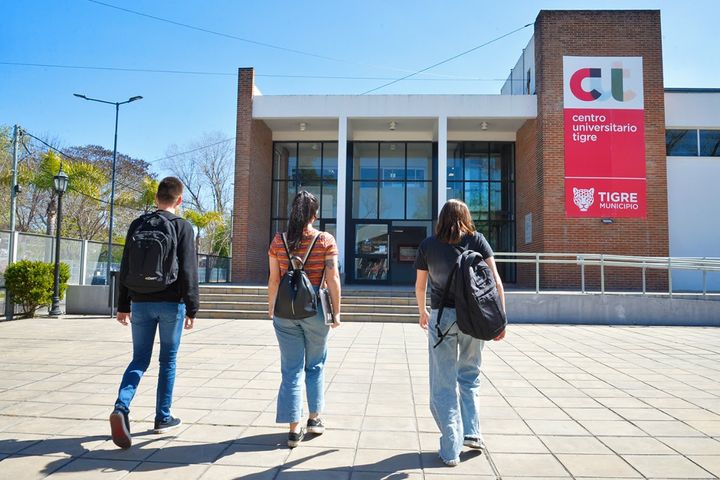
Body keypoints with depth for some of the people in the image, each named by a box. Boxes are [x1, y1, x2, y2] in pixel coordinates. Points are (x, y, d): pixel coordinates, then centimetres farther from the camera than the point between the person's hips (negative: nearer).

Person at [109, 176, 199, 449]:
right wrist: (192, 309, -5)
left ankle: (122, 407, -11)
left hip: (141, 303, 3)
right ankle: (163, 418, 18)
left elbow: (125, 269, 8)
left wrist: (123, 306, 15)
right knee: (168, 360, 10)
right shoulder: (182, 227, -5)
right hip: (171, 304, -3)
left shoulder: (137, 225, 6)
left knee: (139, 360, 11)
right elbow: (188, 272, -9)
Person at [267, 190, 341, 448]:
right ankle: (315, 418, 26)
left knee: (292, 369, 7)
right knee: (315, 365, 18)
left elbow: (273, 279, 1)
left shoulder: (278, 241, 0)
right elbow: (333, 279, -8)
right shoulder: (326, 240, -5)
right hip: (315, 310, -1)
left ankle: (294, 429, 9)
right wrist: (336, 311, -1)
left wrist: (271, 308, 13)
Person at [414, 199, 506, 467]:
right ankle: (471, 433, 19)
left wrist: (422, 311, 31)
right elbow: (495, 280, -2)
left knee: (443, 384, 6)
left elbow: (420, 286, 14)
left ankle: (450, 450, 8)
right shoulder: (476, 240, 4)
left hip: (441, 316, -1)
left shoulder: (428, 245, 6)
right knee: (469, 375, 22)